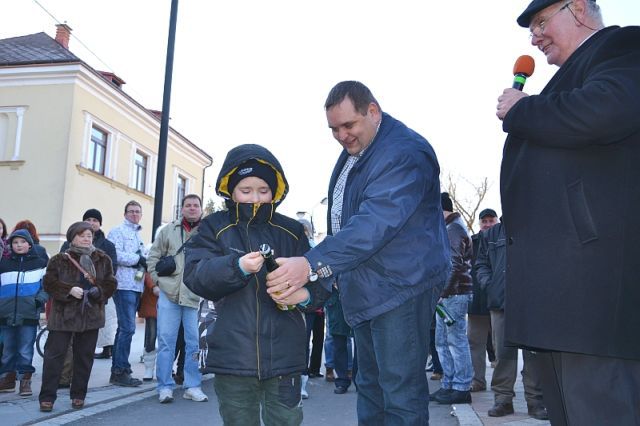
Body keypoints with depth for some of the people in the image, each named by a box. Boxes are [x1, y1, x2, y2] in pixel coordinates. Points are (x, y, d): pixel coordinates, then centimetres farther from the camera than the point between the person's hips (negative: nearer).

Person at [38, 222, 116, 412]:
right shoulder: (59, 259, 0)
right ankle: (47, 397, 7)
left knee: (84, 356, 8)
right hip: (63, 315, -2)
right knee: (54, 354, -2)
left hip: (91, 315, 2)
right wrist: (69, 290, -19)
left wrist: (98, 290, -15)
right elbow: (49, 282, -6)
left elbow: (111, 283, 4)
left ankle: (78, 395, 20)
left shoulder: (103, 259, 6)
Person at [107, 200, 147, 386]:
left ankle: (117, 370, 16)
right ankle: (120, 371, -8)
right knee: (128, 328, -13)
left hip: (136, 286, 9)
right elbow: (116, 254, -15)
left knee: (124, 328, 11)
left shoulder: (138, 235, 25)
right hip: (124, 285, -9)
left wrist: (145, 261, 6)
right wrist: (138, 259, -9)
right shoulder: (118, 231, -1)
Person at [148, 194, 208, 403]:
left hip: (195, 297, 0)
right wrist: (157, 280, 6)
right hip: (168, 293, 1)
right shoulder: (169, 230, 6)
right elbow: (154, 256, 13)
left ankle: (192, 386, 18)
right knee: (166, 340, 3)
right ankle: (165, 386, 13)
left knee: (194, 342, 6)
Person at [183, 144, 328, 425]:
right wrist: (237, 266, -27)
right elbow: (195, 275, -10)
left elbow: (319, 280, 4)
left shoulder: (292, 231, 5)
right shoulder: (214, 228, 2)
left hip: (283, 356, 1)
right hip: (233, 357, 0)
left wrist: (305, 294, -18)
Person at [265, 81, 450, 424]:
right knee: (369, 386, 19)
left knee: (401, 395, -5)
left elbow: (375, 223, -32)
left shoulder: (405, 153, -20)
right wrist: (334, 273, 16)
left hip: (401, 287, -9)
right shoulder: (352, 151, 11)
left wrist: (312, 264, -39)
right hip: (363, 289, 10)